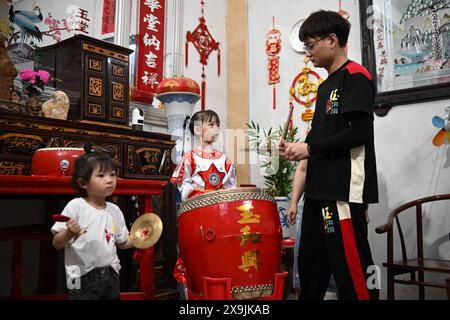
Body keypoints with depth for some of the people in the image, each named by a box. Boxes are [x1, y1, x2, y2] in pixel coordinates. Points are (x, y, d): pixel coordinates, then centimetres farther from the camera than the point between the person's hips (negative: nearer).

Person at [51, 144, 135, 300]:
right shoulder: (75, 206, -11)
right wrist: (69, 233, -28)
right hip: (83, 279, -4)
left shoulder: (115, 210, 3)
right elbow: (56, 244, -9)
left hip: (110, 277, 5)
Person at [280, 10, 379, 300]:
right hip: (320, 189, 9)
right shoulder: (326, 86, 20)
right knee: (310, 265, 14)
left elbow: (361, 132, -17)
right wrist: (299, 149, 6)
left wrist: (310, 148, -12)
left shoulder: (355, 76, -5)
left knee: (351, 266, -4)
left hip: (344, 190, -9)